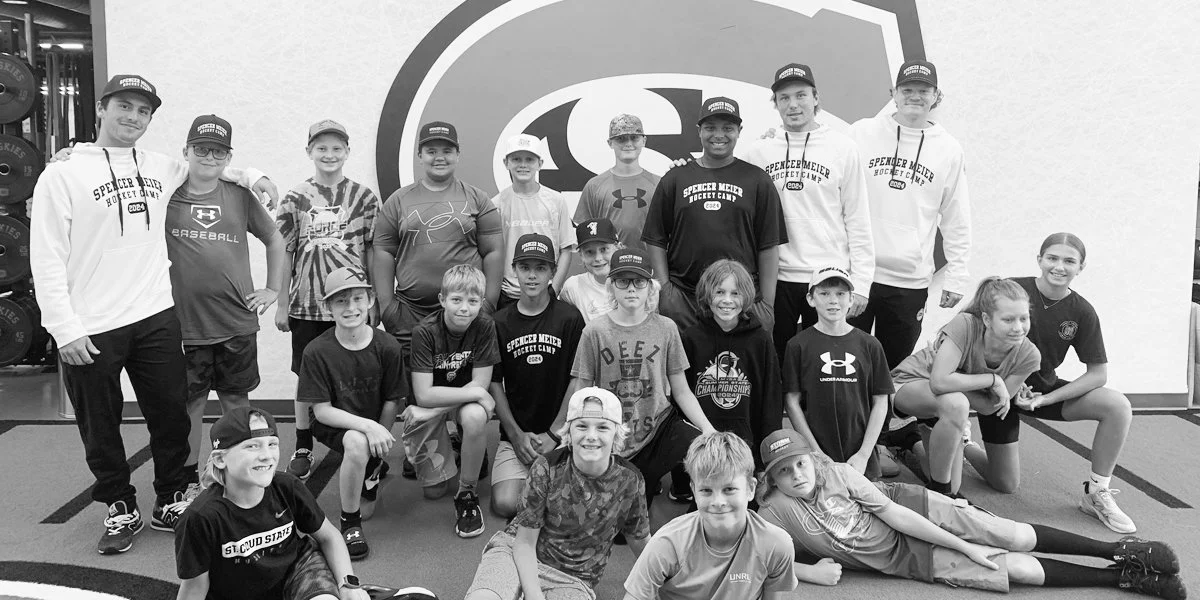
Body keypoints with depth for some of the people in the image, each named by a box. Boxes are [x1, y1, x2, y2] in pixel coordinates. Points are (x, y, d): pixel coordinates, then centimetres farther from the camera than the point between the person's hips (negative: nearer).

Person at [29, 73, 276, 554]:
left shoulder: (161, 169, 7)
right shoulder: (63, 175, -5)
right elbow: (47, 259, -7)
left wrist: (251, 176, 11)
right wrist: (64, 329, -13)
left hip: (156, 317, 4)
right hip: (90, 331, -3)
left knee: (171, 416, 10)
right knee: (101, 429, 10)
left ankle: (170, 501, 28)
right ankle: (121, 509, 28)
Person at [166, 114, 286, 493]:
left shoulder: (239, 196, 5)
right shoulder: (166, 195, -1)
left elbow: (274, 239, 16)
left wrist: (273, 288, 10)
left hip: (238, 321, 2)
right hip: (185, 322, -1)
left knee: (236, 400, 12)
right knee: (190, 403, 9)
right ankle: (189, 479, 24)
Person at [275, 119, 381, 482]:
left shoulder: (364, 197, 3)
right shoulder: (296, 199, 4)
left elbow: (373, 251, 4)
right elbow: (284, 253, 5)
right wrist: (281, 304, 3)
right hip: (306, 304, 1)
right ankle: (302, 448, 21)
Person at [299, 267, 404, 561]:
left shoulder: (387, 347, -13)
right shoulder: (317, 351, -17)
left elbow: (391, 402, -4)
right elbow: (321, 410, -16)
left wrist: (379, 440, -12)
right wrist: (367, 427, -28)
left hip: (375, 425, 2)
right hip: (334, 426, -2)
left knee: (366, 510, -4)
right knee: (357, 444, -37)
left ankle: (373, 470, 32)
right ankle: (349, 523, -14)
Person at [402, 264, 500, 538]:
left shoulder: (485, 327, -19)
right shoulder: (424, 332, -23)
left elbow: (481, 383, -18)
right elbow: (423, 394, -25)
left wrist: (434, 410, -24)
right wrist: (477, 394, -28)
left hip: (467, 399, 1)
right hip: (430, 403, 0)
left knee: (475, 417, -37)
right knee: (433, 491, 0)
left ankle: (467, 492, -13)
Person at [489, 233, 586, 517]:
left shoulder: (569, 318, -2)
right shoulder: (501, 322, 4)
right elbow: (495, 384, 5)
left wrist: (553, 434, -8)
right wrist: (516, 434, -4)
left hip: (559, 432, -2)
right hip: (515, 434, 2)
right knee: (505, 504, -16)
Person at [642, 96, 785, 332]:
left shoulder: (757, 180, 7)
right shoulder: (674, 179, 9)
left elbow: (768, 246, 4)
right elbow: (656, 241, 9)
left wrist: (767, 304, 0)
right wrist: (664, 289, 0)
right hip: (682, 299, 1)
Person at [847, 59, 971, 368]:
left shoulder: (949, 150, 6)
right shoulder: (862, 133, 2)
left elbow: (956, 220, 9)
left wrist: (956, 276, 6)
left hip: (911, 281, 1)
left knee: (894, 367, 10)